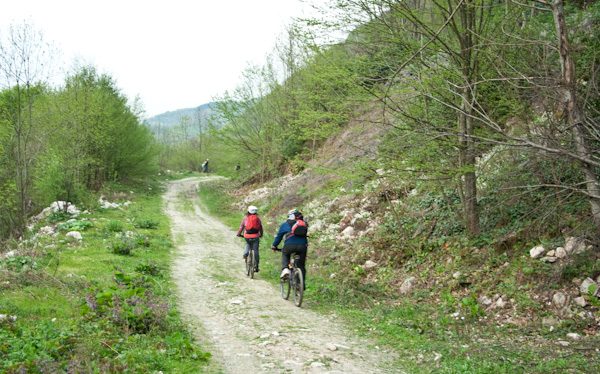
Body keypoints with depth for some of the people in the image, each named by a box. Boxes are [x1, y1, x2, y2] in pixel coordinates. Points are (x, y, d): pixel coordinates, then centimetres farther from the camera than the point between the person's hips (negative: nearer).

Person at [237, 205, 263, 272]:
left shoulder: (245, 218, 3)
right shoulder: (258, 218, 7)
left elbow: (241, 226, 8)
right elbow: (261, 228, 16)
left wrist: (239, 234, 22)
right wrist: (261, 235, 32)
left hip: (247, 236, 0)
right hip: (255, 237, 0)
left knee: (248, 244, 33)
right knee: (255, 251, 8)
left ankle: (245, 253, 6)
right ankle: (256, 266, 7)